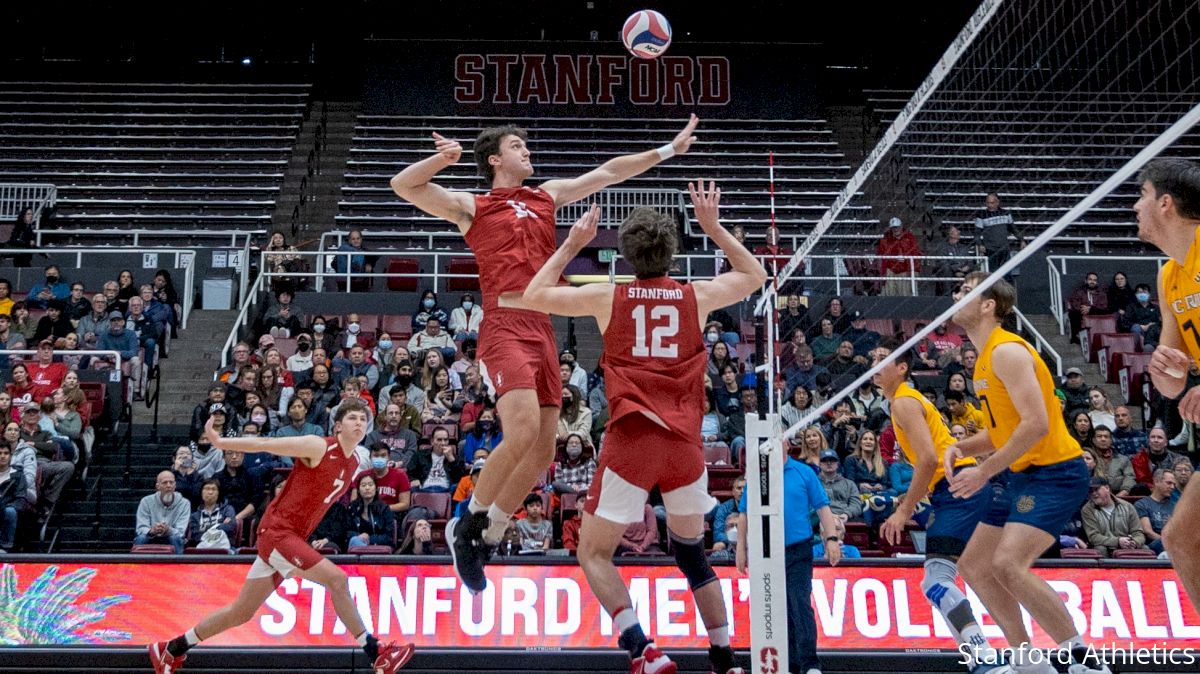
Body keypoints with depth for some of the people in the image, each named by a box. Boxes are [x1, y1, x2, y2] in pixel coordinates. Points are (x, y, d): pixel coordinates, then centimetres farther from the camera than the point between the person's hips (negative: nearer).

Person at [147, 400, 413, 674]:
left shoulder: (354, 463, 9)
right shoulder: (318, 447, -13)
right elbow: (266, 444, -11)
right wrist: (220, 442, -14)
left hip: (293, 537, 8)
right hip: (276, 531, -8)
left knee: (241, 612, 15)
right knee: (337, 578, -20)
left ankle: (171, 650, 30)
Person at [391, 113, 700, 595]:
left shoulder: (548, 195, 21)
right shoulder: (471, 207, 7)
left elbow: (609, 173, 25)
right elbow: (402, 186, 0)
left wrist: (668, 150, 25)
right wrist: (443, 158, -16)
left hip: (543, 330, 6)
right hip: (504, 327, -6)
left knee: (542, 451, 3)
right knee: (523, 430, -25)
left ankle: (485, 540, 19)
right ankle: (468, 523, -4)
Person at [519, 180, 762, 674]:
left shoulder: (607, 297, 4)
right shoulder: (696, 296, 8)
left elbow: (534, 295, 16)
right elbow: (756, 276, 27)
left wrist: (572, 244, 22)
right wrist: (712, 225, 28)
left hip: (631, 441, -3)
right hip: (685, 443, 3)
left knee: (594, 554, 9)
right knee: (691, 552, 22)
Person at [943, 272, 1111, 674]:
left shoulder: (1007, 351, -17)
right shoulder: (986, 358, 14)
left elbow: (1036, 423, -26)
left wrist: (985, 471, -21)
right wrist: (961, 448, 2)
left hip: (1055, 471, -11)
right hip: (1025, 475, 11)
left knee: (1008, 565, -26)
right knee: (973, 566, 9)